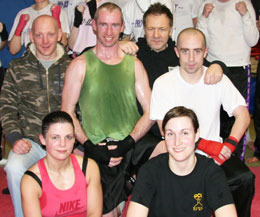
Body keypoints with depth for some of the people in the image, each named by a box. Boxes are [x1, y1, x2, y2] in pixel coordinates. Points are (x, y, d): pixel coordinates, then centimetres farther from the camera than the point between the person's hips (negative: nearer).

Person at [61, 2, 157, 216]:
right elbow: (67, 112, 4)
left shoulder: (134, 64, 13)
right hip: (97, 148, -2)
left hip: (132, 142, 3)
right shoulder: (80, 65, 7)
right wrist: (90, 146, -10)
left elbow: (150, 111, 7)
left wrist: (127, 142, -9)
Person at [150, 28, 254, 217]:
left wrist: (229, 145, -14)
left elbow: (243, 115, 3)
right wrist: (204, 145, -15)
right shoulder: (163, 84, -4)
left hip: (215, 152, 2)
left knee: (245, 178, -25)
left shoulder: (219, 80, 4)